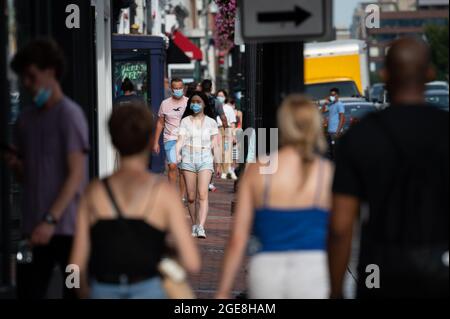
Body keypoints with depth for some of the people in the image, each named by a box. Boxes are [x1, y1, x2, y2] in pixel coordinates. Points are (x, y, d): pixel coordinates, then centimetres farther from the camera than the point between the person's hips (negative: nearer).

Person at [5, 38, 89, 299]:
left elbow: (76, 175, -12)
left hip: (67, 227, -6)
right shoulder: (27, 119, 13)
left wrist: (51, 220, -20)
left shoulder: (69, 114, -7)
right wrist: (14, 163, -3)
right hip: (34, 227, 6)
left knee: (76, 293, 0)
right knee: (28, 293, 3)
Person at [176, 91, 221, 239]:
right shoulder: (185, 121, 10)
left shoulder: (211, 122, 9)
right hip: (188, 159, 2)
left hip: (205, 160, -1)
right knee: (191, 197, 3)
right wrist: (177, 154, -17)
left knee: (203, 194, -16)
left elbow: (215, 145, 9)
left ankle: (201, 227, -26)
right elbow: (180, 140, 2)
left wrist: (217, 163, 2)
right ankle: (194, 226, 15)